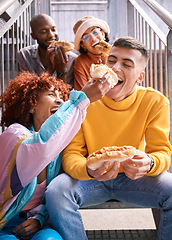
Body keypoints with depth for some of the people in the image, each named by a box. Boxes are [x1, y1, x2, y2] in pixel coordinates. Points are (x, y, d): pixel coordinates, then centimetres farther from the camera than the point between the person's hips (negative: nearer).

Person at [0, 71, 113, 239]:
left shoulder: (58, 144, 3)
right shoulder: (14, 134, -16)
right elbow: (42, 146, -41)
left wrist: (39, 218, -10)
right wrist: (82, 98, -40)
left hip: (29, 224, 4)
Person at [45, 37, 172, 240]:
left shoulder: (155, 102, -11)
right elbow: (71, 154, -14)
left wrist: (149, 163, -37)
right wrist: (88, 170, -39)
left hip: (133, 178, 1)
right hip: (91, 179, 0)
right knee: (56, 191, -30)